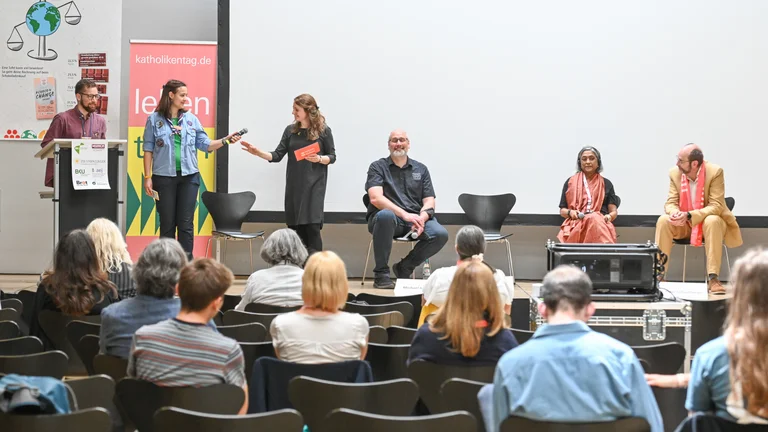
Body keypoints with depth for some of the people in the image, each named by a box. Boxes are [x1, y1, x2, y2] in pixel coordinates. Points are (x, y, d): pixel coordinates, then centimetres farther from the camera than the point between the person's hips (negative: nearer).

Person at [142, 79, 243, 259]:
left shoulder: (191, 119, 8)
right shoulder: (154, 119, 1)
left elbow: (205, 144, 7)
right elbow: (148, 150, 1)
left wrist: (225, 141, -8)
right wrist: (147, 177, -4)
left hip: (189, 177, 2)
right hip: (164, 177, -2)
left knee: (186, 224, 0)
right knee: (167, 224, 4)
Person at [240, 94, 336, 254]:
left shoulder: (323, 131, -3)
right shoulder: (290, 130, 6)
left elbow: (332, 156, 2)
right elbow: (277, 155, 4)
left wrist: (319, 159, -17)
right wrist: (258, 153, -10)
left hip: (314, 184, -4)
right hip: (294, 184, 4)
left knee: (312, 224, -11)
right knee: (294, 225, 2)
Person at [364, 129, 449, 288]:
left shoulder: (421, 169, 19)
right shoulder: (378, 167, 7)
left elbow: (429, 200, 11)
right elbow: (376, 198, -9)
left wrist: (422, 217, -13)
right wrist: (405, 214, -21)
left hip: (415, 218, 3)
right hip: (390, 217, -3)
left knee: (440, 234, -26)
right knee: (385, 215, -40)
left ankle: (404, 267, -1)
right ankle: (381, 273, -25)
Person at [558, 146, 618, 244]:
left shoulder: (606, 184, 22)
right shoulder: (570, 182, 21)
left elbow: (613, 211, 17)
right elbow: (562, 210, 21)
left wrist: (609, 217, -7)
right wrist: (570, 212, -3)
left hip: (601, 223, 1)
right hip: (576, 226, 0)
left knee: (594, 219, -40)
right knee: (593, 219, -39)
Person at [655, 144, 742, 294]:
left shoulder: (715, 172, -19)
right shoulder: (675, 173, -7)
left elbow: (716, 206, -23)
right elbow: (671, 202, -6)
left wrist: (689, 216, -36)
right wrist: (675, 213, -32)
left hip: (710, 221, -3)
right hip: (684, 225, 3)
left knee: (712, 221, -38)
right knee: (663, 221, -26)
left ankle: (712, 278, -38)